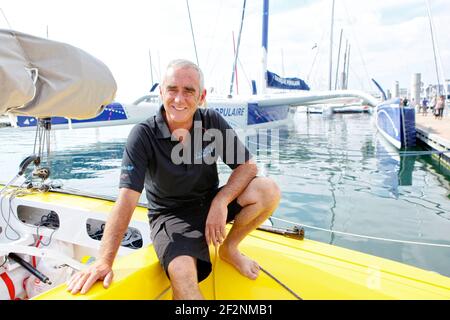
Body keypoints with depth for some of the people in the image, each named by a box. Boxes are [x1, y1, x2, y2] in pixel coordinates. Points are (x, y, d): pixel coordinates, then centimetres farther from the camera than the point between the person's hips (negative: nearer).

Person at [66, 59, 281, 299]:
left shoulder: (212, 122, -8)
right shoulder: (143, 135, -17)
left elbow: (247, 165, -7)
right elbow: (127, 200, -23)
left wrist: (220, 201, -24)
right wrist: (104, 261, -30)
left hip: (211, 203, 4)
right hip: (170, 214, -4)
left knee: (268, 190, -20)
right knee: (182, 274, -34)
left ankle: (229, 248, 3)